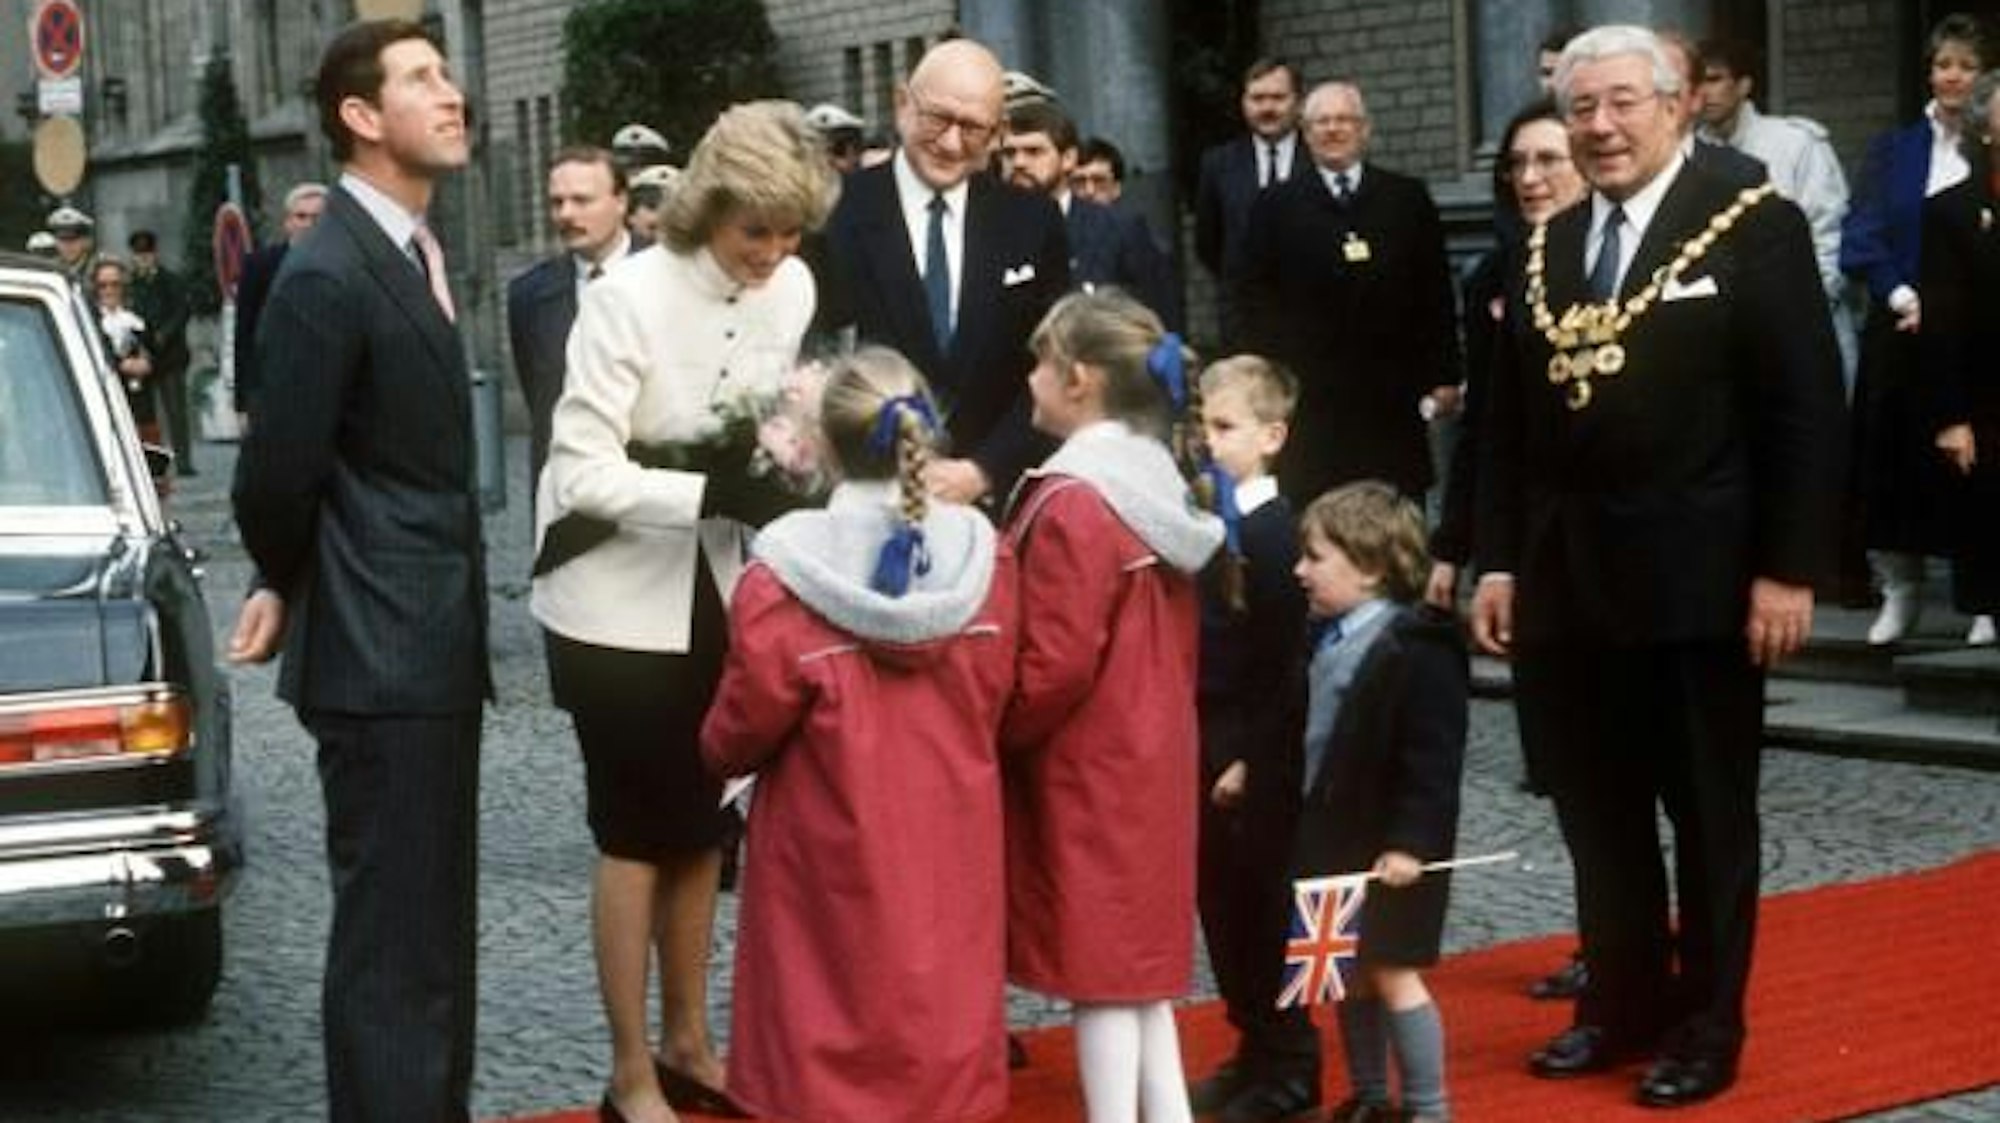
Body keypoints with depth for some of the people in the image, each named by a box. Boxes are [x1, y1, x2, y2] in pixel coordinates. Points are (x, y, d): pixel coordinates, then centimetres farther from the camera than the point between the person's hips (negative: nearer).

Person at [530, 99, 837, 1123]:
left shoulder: (791, 289, -5)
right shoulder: (629, 296, -21)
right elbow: (582, 473, -22)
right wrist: (717, 491, -32)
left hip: (714, 587, 6)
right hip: (619, 595, -6)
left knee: (701, 824, 15)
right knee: (637, 833, 1)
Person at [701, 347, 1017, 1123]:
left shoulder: (785, 577, -18)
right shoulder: (980, 555, -6)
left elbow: (737, 736, -10)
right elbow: (996, 703, 4)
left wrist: (716, 750, 12)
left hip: (834, 863, -3)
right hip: (952, 848, 3)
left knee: (828, 1061, 9)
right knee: (943, 1029, 14)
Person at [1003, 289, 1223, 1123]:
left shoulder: (1072, 503, -19)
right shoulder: (1160, 485, 8)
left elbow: (1054, 666, -22)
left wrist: (991, 731, -8)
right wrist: (1153, 718, 18)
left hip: (1087, 768, -9)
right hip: (1149, 756, 9)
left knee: (1100, 968, -1)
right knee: (1138, 957, 16)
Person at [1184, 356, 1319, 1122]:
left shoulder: (1273, 528, -13)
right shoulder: (1195, 517, 7)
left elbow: (1282, 656, -16)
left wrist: (1252, 756, -17)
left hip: (1254, 751, -7)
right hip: (1197, 740, 7)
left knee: (1263, 903, 2)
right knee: (1219, 900, 13)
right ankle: (1254, 1049, 25)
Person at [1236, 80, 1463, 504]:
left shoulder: (1408, 198, 11)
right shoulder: (1275, 207, 8)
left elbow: (1436, 291, 9)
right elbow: (1255, 298, 5)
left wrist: (1444, 375, 4)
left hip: (1394, 397, 1)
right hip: (1311, 400, -1)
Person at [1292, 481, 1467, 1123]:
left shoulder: (1417, 649, -18)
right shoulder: (1327, 637, 8)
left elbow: (1433, 758, -21)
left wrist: (1411, 843, -24)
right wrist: (1303, 829, 17)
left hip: (1388, 848, -8)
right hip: (1331, 838, 8)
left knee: (1391, 971, -2)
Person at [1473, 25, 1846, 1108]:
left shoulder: (1753, 226, -5)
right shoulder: (1546, 248, 11)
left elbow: (1806, 408, -9)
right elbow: (1508, 420, 12)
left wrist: (1789, 567, -14)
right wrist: (1498, 559, 6)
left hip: (1697, 578, -5)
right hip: (1565, 580, 5)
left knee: (1708, 813, 8)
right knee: (1597, 814, 12)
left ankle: (1707, 1024, 20)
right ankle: (1622, 1003, 26)